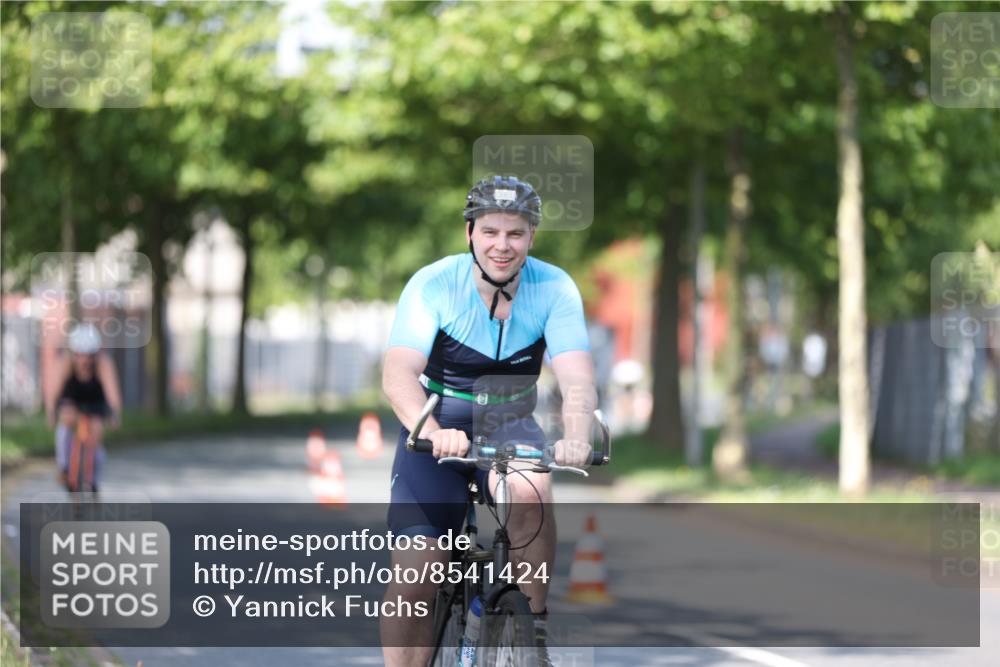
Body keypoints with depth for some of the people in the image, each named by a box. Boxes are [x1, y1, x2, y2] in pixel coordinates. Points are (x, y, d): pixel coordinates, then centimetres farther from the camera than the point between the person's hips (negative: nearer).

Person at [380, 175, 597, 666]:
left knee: (529, 490, -34)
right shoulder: (433, 285, -17)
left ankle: (534, 625, -14)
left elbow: (577, 378, -25)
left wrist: (576, 437, -47)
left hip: (507, 427, 0)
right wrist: (432, 432, -49)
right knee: (413, 579, -13)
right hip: (437, 432, 0)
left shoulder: (555, 289, -13)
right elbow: (398, 374, -29)